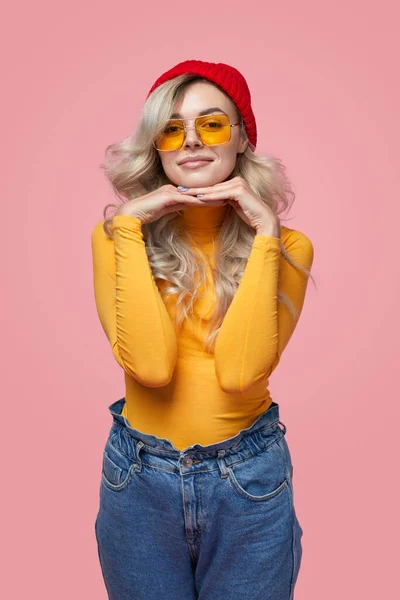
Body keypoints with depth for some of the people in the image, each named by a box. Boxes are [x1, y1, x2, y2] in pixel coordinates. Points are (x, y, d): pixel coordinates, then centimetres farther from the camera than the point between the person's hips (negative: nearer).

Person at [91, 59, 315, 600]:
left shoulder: (287, 246, -6)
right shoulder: (115, 234, -7)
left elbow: (240, 370, -21)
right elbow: (150, 366, -21)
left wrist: (264, 233, -21)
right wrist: (130, 229, -20)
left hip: (250, 477, 0)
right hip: (140, 474, 1)